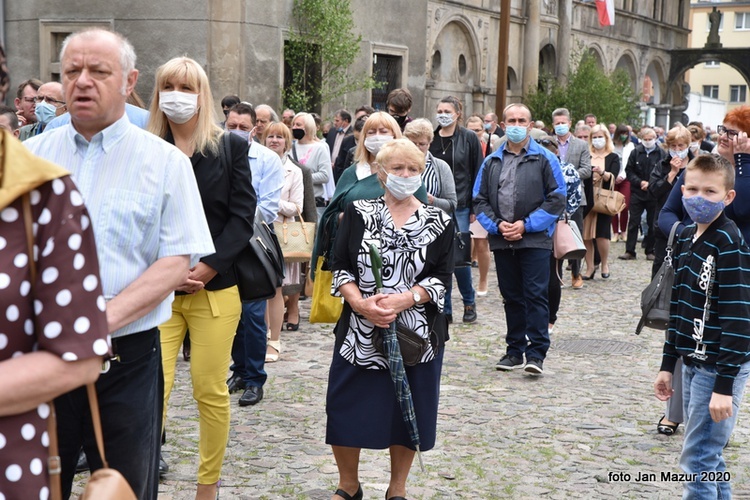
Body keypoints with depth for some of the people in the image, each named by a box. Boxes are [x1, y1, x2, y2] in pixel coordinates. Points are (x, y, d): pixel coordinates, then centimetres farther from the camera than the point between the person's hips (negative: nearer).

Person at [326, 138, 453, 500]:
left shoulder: (438, 222, 1)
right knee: (345, 409, 2)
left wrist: (403, 300, -20)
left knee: (408, 410, 8)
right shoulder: (358, 212, 3)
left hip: (416, 333, 0)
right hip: (359, 331, 0)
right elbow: (340, 267, 0)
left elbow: (441, 277, -4)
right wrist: (360, 302, -18)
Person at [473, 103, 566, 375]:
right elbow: (480, 200, 11)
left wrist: (526, 225, -11)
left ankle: (536, 353, -3)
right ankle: (515, 350, 20)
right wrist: (497, 224, -6)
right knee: (511, 296, 11)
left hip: (535, 240, -4)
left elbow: (556, 199, -4)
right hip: (502, 241, 4)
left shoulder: (545, 159, 1)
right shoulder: (491, 162, 12)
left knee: (535, 296, -6)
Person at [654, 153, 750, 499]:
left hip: (721, 367, -8)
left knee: (698, 460, -5)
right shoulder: (685, 238, 9)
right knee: (709, 456, 17)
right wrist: (667, 364, 16)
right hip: (692, 363, 8)